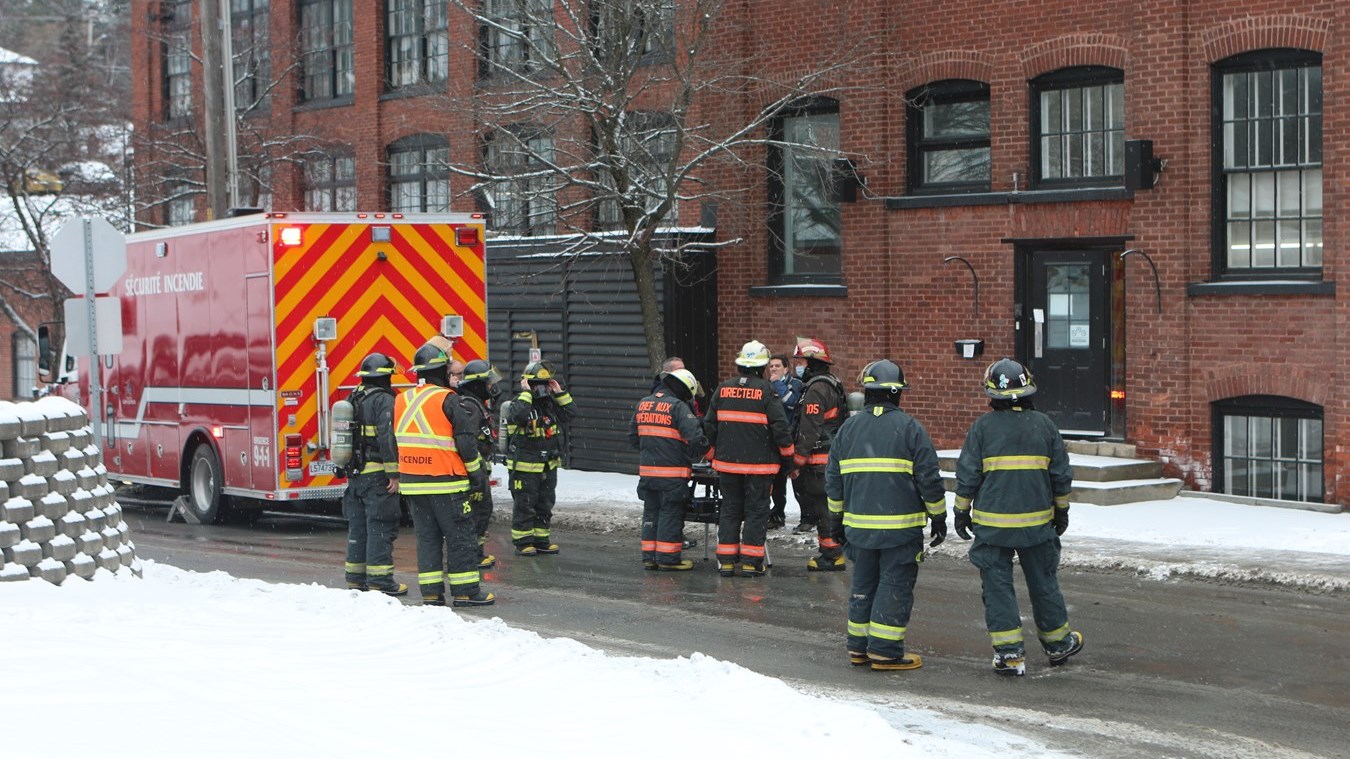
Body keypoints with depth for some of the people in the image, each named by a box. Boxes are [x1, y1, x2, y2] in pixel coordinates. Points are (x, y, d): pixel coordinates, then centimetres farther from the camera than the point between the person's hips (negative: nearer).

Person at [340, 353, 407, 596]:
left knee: (357, 527, 14)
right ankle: (380, 581, -7)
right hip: (377, 474, -8)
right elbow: (387, 437, -22)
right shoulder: (384, 400, -12)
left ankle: (355, 578, 18)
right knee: (380, 527, -6)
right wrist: (393, 474, -20)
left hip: (354, 474, 8)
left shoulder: (353, 399, 15)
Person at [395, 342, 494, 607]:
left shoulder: (401, 401, 9)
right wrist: (477, 471, 0)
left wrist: (397, 475, 20)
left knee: (427, 536, 10)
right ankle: (465, 591, 2)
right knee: (460, 536, 1)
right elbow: (466, 440, -10)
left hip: (411, 483, 6)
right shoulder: (446, 400, -11)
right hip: (445, 482, -6)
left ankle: (431, 592, 10)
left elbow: (395, 440, 14)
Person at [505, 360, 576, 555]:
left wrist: (560, 393, -1)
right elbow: (520, 415, -34)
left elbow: (570, 414, 5)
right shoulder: (519, 404, -11)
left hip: (548, 467, 7)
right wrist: (526, 393, -26)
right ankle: (522, 542, 6)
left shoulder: (550, 404, 10)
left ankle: (541, 540, 24)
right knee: (525, 505, -1)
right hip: (524, 467, -7)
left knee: (545, 505, 14)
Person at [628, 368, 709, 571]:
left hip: (647, 470, 6)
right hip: (672, 473, -6)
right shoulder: (679, 407, -13)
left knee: (651, 513, 14)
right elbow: (695, 438, -20)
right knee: (671, 514, 1)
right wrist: (698, 454, 0)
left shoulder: (643, 404, 9)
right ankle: (668, 558, 3)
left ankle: (649, 557, 18)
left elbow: (632, 435, 17)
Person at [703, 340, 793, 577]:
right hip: (759, 463, -4)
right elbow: (780, 427, -10)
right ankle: (750, 562, 3)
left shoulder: (722, 389, 4)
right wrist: (787, 454, 4)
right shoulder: (766, 391, -9)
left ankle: (726, 560, 10)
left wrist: (714, 452, 23)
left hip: (727, 461, 4)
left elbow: (709, 425, 10)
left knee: (729, 509, 11)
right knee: (756, 510, 4)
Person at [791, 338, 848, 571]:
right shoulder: (833, 384, 16)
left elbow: (809, 431, -20)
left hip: (820, 459, -10)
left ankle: (833, 555, -5)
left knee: (823, 504, -6)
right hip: (834, 454, 10)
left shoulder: (816, 390, -16)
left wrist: (798, 461, -16)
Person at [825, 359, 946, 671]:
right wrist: (938, 517, 4)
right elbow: (928, 478, -7)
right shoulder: (910, 428, -7)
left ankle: (859, 648, 19)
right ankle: (885, 651, -1)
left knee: (863, 584, 15)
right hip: (901, 526, -4)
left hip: (859, 525, 4)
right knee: (895, 586, 1)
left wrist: (838, 517, 22)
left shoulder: (848, 429, 6)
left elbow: (833, 478, 12)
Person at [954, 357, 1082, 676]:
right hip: (1037, 522, 2)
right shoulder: (1044, 425, 1)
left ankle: (1009, 652, 0)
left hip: (992, 522, -2)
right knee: (1043, 582, 15)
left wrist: (962, 512, 8)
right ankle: (1057, 642, 29)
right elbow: (1061, 475, 7)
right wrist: (1061, 510, 20)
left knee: (997, 585, 3)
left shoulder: (983, 427, -7)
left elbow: (967, 474, -4)